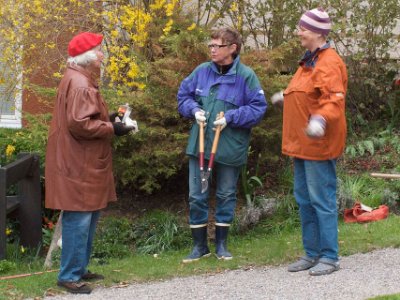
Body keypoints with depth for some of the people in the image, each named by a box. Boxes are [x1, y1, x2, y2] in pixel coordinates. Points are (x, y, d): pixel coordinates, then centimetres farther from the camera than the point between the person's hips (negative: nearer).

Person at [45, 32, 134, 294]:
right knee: (79, 219, -7)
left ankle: (79, 268, 24)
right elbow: (79, 123, -27)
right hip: (78, 165, -11)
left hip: (84, 163, 11)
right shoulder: (80, 84, -18)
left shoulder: (79, 79, 17)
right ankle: (69, 275, -2)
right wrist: (111, 128, -18)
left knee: (87, 218, 16)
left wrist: (107, 119, 11)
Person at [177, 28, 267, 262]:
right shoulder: (202, 71, 2)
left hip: (230, 147, -3)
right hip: (199, 144, 3)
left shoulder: (246, 76, -9)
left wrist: (230, 117, -18)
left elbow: (258, 108, -10)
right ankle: (200, 245, 19)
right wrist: (194, 110, -6)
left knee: (226, 195, 12)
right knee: (196, 196, 6)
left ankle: (221, 244, 26)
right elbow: (184, 95, 13)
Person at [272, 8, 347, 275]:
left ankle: (330, 257, 2)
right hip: (303, 143, 10)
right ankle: (312, 253, 23)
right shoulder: (310, 60, 15)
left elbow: (334, 99, -28)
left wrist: (320, 120, -45)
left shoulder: (328, 63, -17)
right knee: (304, 199, 14)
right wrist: (286, 97, 44)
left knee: (322, 199, -6)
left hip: (319, 144, -10)